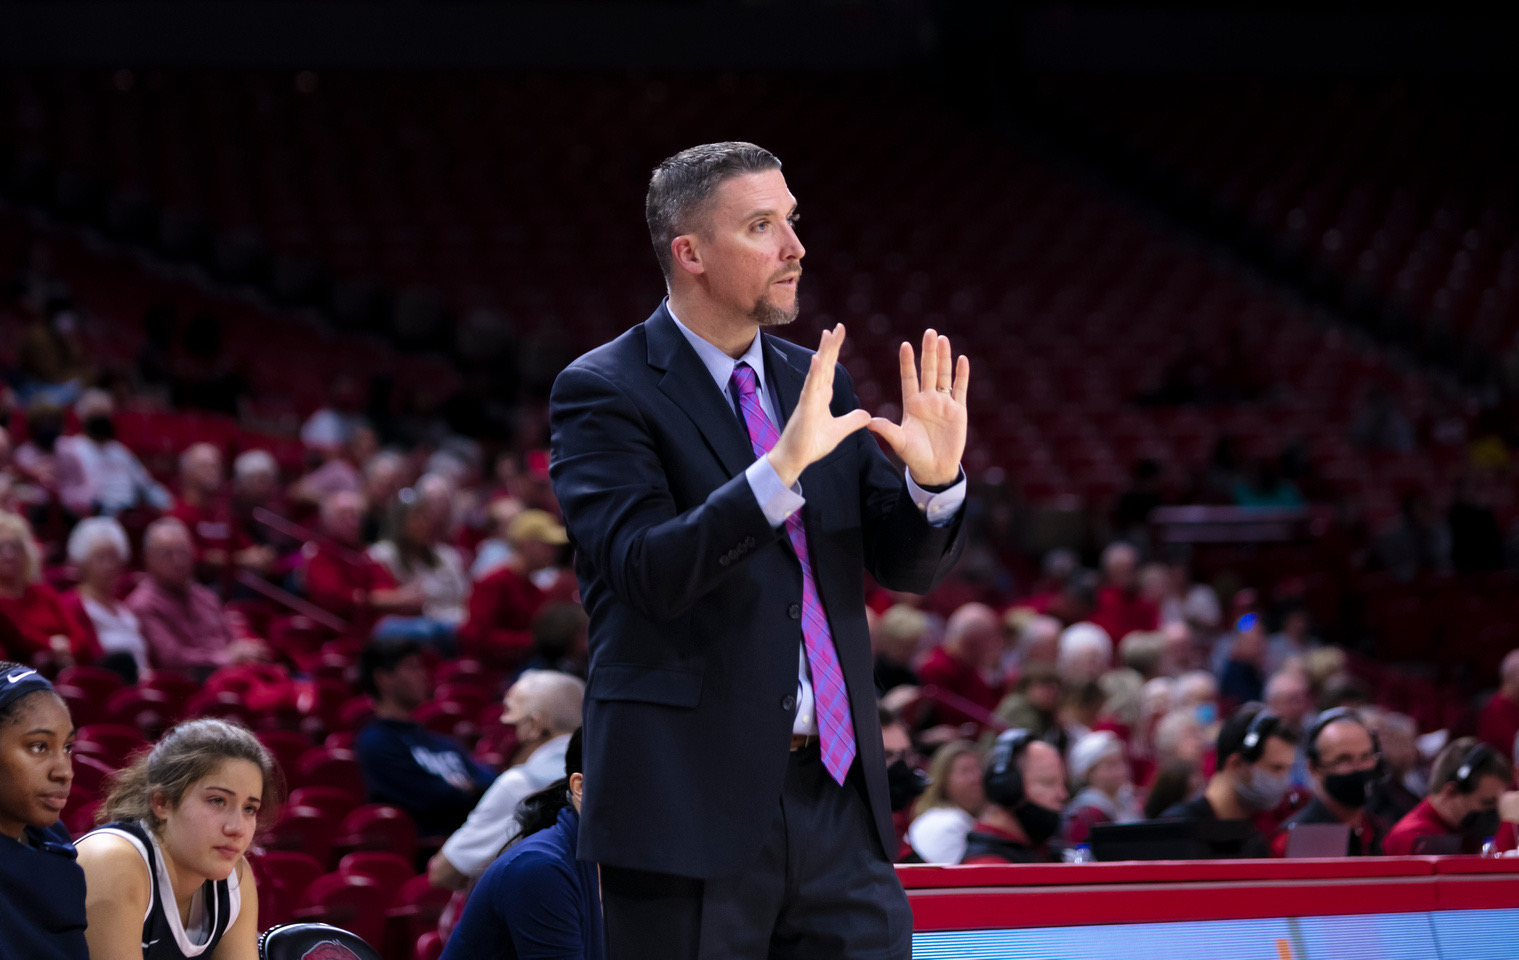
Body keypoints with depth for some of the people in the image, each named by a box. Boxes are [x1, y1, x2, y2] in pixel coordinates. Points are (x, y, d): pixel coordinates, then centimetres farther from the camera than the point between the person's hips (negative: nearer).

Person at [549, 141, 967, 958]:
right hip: (691, 802, -5)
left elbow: (909, 564, 12)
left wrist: (935, 480, -10)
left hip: (837, 797, 6)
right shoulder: (603, 392, -6)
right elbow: (646, 570, -20)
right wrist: (782, 468, -31)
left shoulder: (816, 382, 13)